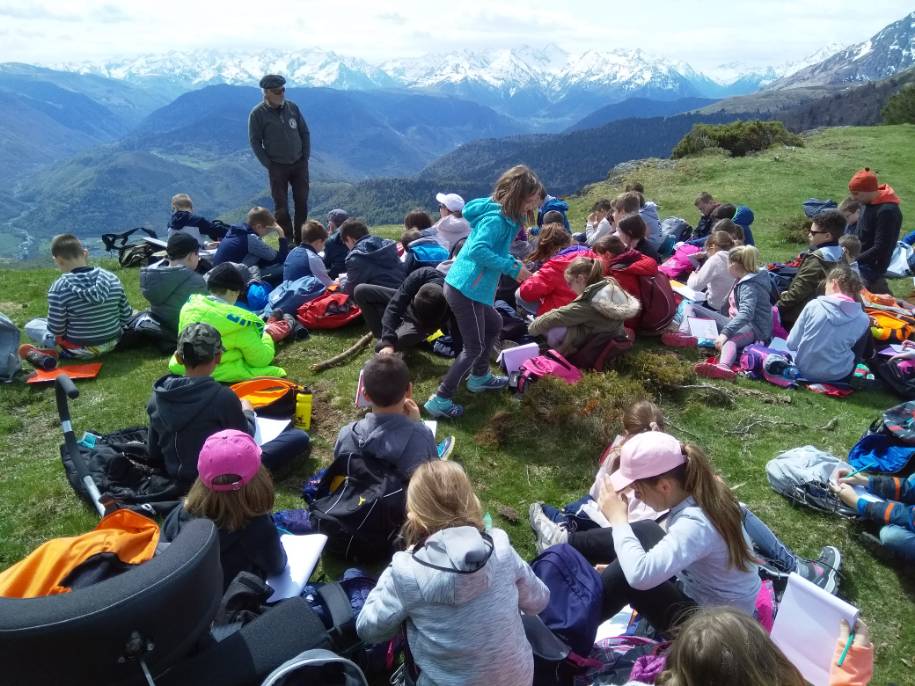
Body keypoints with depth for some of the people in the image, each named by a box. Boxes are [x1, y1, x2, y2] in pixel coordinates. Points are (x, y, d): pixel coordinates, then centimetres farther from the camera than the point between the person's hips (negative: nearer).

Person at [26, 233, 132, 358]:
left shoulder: (60, 287, -20)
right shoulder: (111, 278, -8)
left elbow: (56, 329, -14)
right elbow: (126, 316, -1)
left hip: (80, 350, -3)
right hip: (112, 343, 3)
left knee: (31, 326, 17)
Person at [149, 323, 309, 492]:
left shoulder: (158, 395, -7)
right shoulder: (222, 396, -24)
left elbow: (153, 453, 4)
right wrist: (247, 412, 13)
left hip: (178, 481, 6)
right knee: (299, 438, -5)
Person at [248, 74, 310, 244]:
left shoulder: (292, 107, 2)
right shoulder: (257, 114, -8)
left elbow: (305, 132, 9)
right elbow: (255, 141, -4)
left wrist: (306, 157, 2)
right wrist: (269, 164, -9)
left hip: (299, 164, 3)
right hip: (277, 167, -3)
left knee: (302, 203, 5)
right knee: (281, 207, -1)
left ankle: (300, 242, 17)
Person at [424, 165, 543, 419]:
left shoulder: (503, 216, 11)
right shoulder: (496, 219, -19)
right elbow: (477, 250, -31)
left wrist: (513, 264, 2)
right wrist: (512, 268, -26)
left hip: (468, 286, 10)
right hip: (466, 289, -10)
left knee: (494, 325, 26)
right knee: (474, 347, -1)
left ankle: (479, 377, 42)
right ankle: (440, 400, 5)